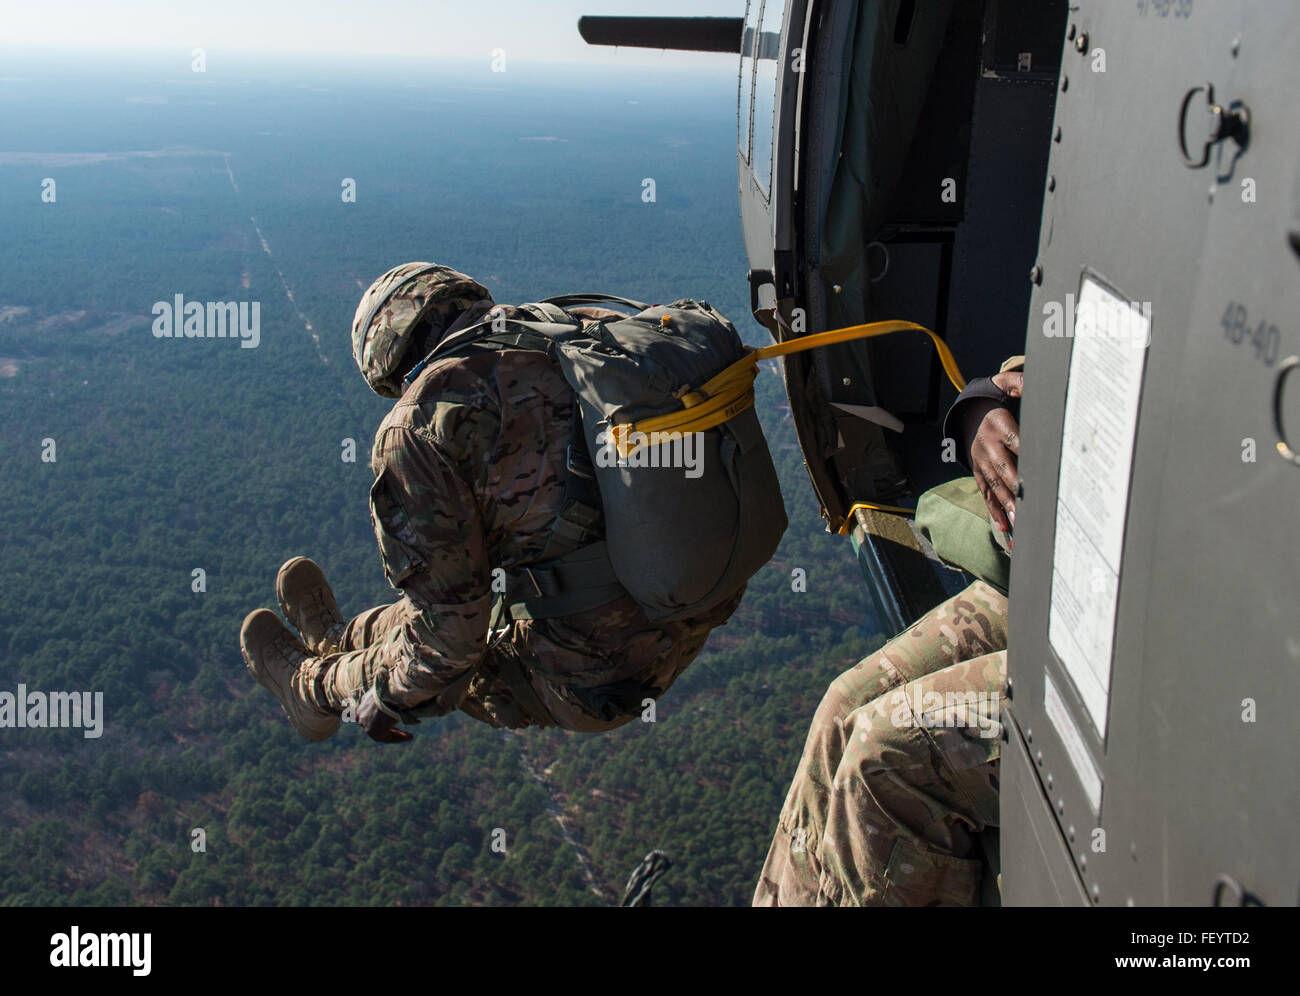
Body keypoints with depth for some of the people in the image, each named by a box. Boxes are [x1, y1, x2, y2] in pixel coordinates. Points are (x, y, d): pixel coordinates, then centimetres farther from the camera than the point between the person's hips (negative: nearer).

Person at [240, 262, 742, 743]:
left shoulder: (416, 426, -14)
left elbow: (450, 619, -13)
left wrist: (391, 698, 8)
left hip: (594, 677, -7)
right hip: (691, 627, 7)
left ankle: (316, 687, 56)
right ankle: (337, 639, 59)